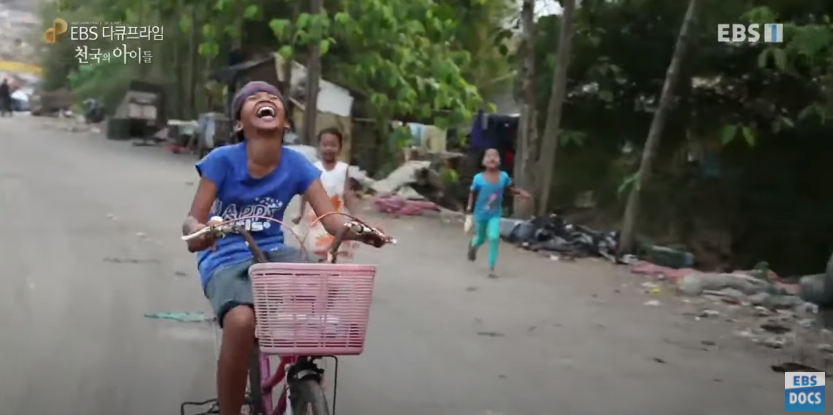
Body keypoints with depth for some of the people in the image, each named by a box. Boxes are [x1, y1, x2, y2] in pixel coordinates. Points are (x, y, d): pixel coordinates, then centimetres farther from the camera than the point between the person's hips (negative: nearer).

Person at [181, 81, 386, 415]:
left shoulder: (296, 164, -5)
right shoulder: (223, 160, -12)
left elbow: (331, 219, -9)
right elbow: (192, 220, -13)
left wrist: (359, 231, -31)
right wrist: (197, 231, -38)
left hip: (272, 253, 3)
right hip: (225, 259, -3)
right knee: (241, 321, -34)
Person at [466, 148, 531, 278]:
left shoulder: (504, 176, -12)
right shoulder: (478, 178, -18)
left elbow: (509, 189, 6)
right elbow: (473, 194, -5)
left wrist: (520, 192, -10)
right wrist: (469, 207, -17)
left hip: (495, 214, 1)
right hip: (480, 214, -1)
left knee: (494, 238, -15)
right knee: (481, 238, 17)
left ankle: (491, 268, -3)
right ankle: (473, 245, 57)